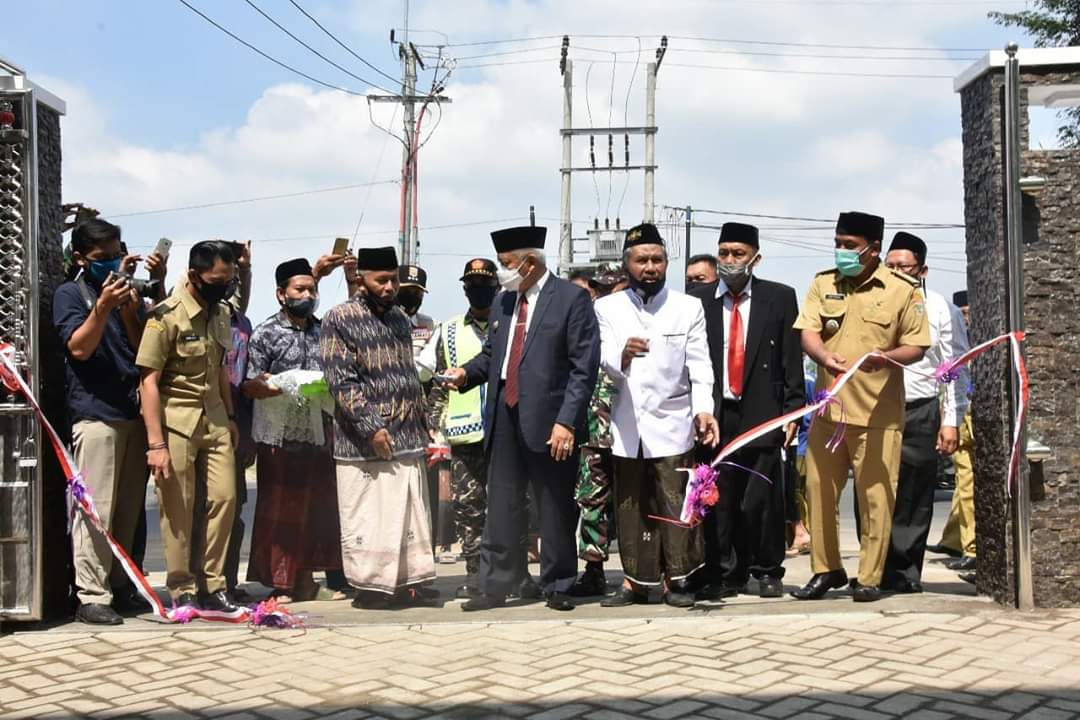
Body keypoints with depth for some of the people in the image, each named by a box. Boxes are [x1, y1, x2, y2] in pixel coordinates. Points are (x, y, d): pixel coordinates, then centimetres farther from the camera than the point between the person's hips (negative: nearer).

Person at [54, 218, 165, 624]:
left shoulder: (128, 292, 18)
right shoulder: (70, 294, 3)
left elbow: (144, 348, 10)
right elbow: (79, 348, -8)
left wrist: (131, 309, -6)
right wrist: (103, 306, -21)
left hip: (133, 411, 6)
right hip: (95, 412, -6)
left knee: (128, 510, 7)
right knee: (95, 509, -9)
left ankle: (120, 587, 15)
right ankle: (91, 597, -8)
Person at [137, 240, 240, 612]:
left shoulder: (221, 312, 9)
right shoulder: (167, 316, -13)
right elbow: (149, 381, -14)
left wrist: (230, 417, 16)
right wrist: (156, 443, -19)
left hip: (214, 420, 6)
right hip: (176, 422, -6)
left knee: (224, 497, 3)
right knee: (178, 508, 1)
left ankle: (213, 585, 14)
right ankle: (182, 591, 11)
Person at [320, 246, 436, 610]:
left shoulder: (401, 318, 15)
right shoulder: (339, 319, -6)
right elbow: (341, 382, -13)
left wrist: (422, 421, 17)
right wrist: (371, 427, -18)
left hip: (408, 439, 7)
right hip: (364, 442, -6)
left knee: (411, 514, 9)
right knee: (366, 518, -2)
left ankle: (410, 579, 16)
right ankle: (369, 585, 7)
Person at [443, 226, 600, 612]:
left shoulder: (571, 298, -6)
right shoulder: (503, 302, 14)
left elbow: (584, 366, -10)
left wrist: (567, 421, -18)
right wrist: (466, 373, 1)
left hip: (549, 420, -6)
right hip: (504, 417, 6)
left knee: (555, 508, 4)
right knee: (501, 506, 8)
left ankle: (557, 587, 16)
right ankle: (495, 585, 15)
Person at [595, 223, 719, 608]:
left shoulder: (689, 307, 4)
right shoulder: (608, 308, 5)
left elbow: (700, 366, 0)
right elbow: (606, 363, -6)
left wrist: (703, 409, -16)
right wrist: (623, 355, -30)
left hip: (672, 423, -1)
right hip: (627, 425, 2)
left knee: (676, 503, -5)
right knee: (630, 506, 5)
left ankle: (677, 579, 6)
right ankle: (637, 580, 14)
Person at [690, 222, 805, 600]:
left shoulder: (779, 298, 5)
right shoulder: (698, 300, 6)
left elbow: (792, 358, 4)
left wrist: (793, 410, -2)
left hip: (762, 413, -1)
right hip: (714, 415, 1)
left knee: (762, 498, 0)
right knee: (718, 499, 3)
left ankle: (767, 572, 15)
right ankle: (725, 575, 13)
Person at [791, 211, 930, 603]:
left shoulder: (902, 289, -1)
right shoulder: (823, 283, 9)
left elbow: (916, 347, 0)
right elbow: (808, 332, 0)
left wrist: (886, 358, -21)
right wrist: (824, 356, -22)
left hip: (878, 412, -3)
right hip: (828, 408, 4)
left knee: (875, 497, -1)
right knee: (818, 490, 8)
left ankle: (869, 578, 10)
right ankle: (826, 569, 22)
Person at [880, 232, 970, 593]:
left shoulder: (941, 310, 3)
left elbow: (956, 371, 2)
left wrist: (951, 421, -4)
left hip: (920, 413, -2)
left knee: (913, 500, 2)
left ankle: (905, 574, 10)